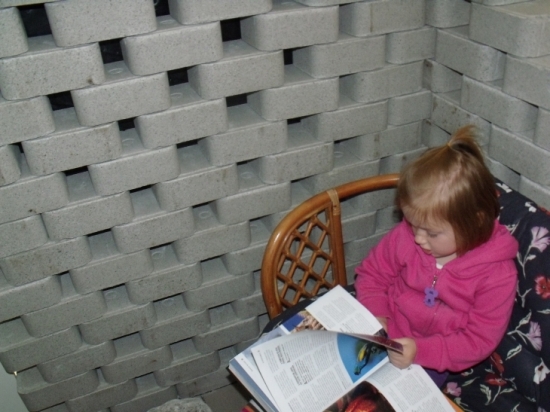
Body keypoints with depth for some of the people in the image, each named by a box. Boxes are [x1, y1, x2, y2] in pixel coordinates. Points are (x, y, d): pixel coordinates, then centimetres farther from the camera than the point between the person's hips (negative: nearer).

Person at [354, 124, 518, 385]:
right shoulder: (405, 235, -11)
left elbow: (479, 340, -14)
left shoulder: (497, 274, -18)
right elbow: (372, 274, 3)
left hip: (431, 364, -2)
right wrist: (375, 315, -14)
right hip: (385, 339, 3)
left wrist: (421, 351, -25)